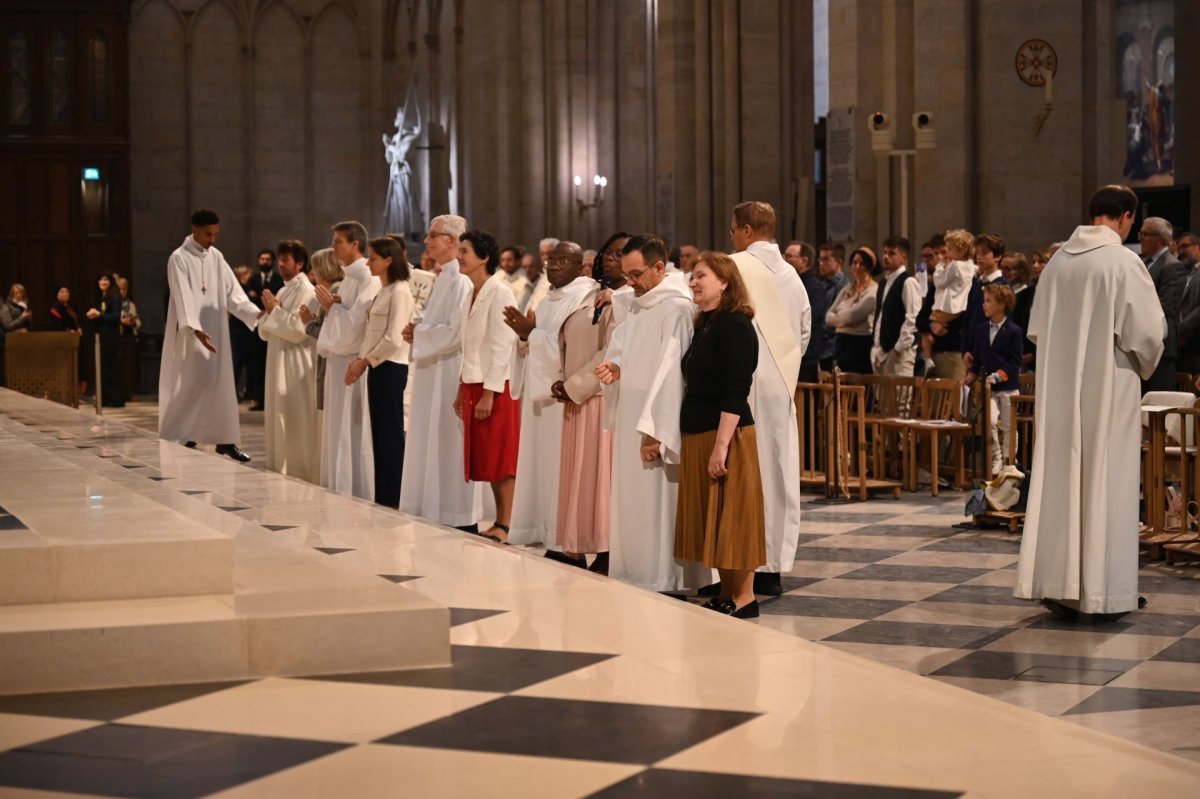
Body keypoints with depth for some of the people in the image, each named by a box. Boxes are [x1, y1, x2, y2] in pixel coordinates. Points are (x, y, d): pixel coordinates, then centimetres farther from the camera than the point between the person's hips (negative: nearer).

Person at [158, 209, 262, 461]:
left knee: (220, 383, 4)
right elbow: (183, 297, -20)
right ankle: (186, 440, 1)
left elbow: (232, 291, 5)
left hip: (216, 331, 6)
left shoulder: (216, 257, 9)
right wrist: (195, 329, -33)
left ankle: (224, 440, 7)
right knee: (191, 384, -6)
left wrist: (256, 313, -9)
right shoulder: (179, 258, -10)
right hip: (191, 333, -6)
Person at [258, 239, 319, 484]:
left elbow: (299, 330, -22)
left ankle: (300, 477, -2)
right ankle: (281, 473, 18)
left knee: (295, 424, -6)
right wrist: (270, 313, -3)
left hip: (296, 367, -9)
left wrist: (275, 311, -12)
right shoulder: (283, 291, 16)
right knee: (279, 423, 11)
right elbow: (265, 333, 17)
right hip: (278, 364, 9)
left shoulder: (307, 292, -12)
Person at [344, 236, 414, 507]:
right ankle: (381, 497, 15)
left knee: (390, 434, -3)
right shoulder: (383, 291, 15)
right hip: (376, 366, 9)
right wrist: (360, 359, 3)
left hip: (390, 368, -9)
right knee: (379, 434, 10)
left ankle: (390, 500, 2)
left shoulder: (400, 291, -12)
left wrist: (366, 361, -11)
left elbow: (393, 338, -18)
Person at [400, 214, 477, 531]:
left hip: (450, 372, -10)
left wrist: (418, 333, -11)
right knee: (430, 443, 11)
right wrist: (417, 329, 4)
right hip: (432, 371, 10)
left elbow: (455, 333, -22)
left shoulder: (461, 280, -16)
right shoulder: (443, 278, 15)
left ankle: (459, 520, 2)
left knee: (448, 444, -5)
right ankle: (433, 512, 18)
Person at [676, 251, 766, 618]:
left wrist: (721, 445, -25)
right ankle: (726, 595, 19)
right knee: (711, 521, 12)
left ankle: (744, 598, 4)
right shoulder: (705, 325, 15)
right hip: (698, 437, 9)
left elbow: (735, 391, -20)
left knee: (730, 518, -4)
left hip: (726, 436, -9)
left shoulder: (734, 326, -13)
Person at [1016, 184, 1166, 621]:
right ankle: (1104, 589, 6)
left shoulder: (1058, 262, 3)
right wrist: (1144, 365, 7)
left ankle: (1058, 584, 13)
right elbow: (1148, 331, -12)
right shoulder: (1124, 262, -12)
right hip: (1109, 388, -5)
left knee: (1061, 482, 9)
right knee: (1107, 485, 2)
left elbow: (1036, 329, 9)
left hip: (1061, 388, 5)